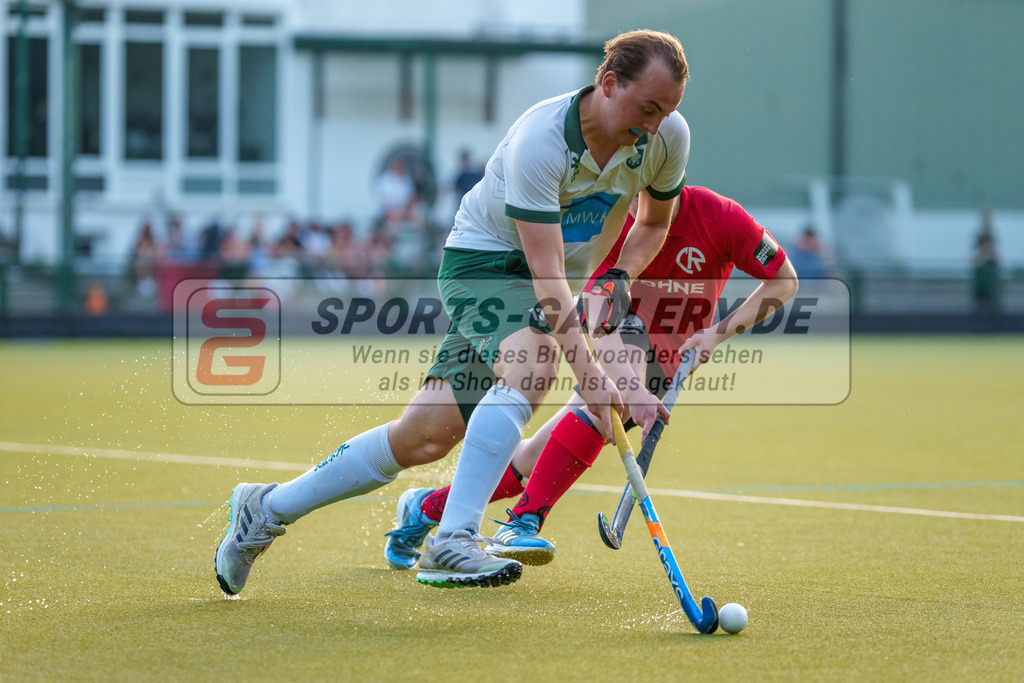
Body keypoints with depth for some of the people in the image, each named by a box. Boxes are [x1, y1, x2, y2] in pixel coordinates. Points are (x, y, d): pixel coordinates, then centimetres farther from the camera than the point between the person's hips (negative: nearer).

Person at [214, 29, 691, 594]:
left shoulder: (668, 137, -12)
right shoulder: (538, 140, -30)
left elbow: (655, 223, 10)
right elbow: (545, 271, -34)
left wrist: (619, 276, -11)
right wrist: (587, 372, -41)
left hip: (555, 284, 6)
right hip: (487, 258, -6)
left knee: (427, 436, -2)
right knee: (528, 363, -38)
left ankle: (266, 509, 11)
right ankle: (453, 541, -37)